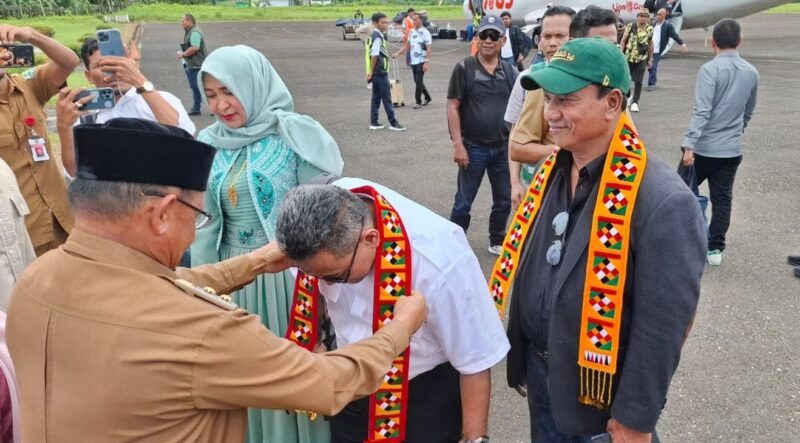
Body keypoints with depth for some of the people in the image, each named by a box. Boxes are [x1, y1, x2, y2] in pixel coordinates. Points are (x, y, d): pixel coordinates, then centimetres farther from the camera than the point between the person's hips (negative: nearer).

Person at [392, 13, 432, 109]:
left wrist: (427, 62, -20)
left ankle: (418, 102, 1)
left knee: (418, 81, -7)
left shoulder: (425, 32, -10)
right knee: (418, 81, 13)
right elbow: (407, 46, 16)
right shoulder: (411, 32, 10)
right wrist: (397, 53, 3)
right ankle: (427, 98, 29)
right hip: (413, 61, 7)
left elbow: (429, 48, -13)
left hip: (421, 61, -7)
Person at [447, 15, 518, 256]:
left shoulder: (510, 71, 4)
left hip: (503, 147, 4)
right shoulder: (464, 68, -6)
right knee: (463, 201, 5)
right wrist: (458, 144, -14)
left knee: (504, 199, 13)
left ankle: (497, 241, 32)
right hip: (473, 147, -4)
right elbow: (452, 107, -8)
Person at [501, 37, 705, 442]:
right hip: (540, 370, 6)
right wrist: (525, 360, 12)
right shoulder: (551, 172, -3)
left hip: (600, 394, -6)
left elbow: (662, 328, -20)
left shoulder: (663, 201, -25)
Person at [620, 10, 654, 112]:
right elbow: (623, 40, 1)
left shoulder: (650, 29, 2)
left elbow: (650, 44, 11)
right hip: (629, 57, 0)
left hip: (641, 59, 0)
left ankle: (635, 102, 4)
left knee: (638, 82, -5)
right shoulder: (630, 26, -3)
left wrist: (650, 59, 12)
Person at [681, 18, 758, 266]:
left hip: (704, 147, -5)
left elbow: (701, 112, -22)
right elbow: (749, 112, 18)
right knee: (722, 199, 10)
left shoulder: (710, 69, -13)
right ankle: (715, 248, 14)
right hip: (732, 150, 5)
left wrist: (689, 145, -24)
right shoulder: (751, 72, 6)